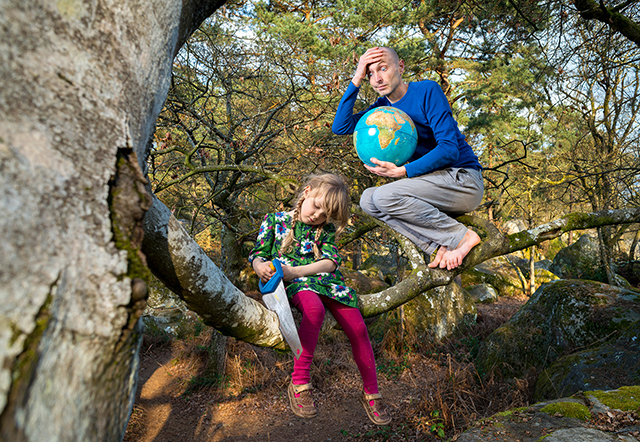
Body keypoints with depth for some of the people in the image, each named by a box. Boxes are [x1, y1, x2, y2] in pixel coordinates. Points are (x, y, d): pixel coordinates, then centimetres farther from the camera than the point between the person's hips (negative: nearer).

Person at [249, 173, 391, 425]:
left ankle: (371, 393, 9)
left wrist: (295, 270, -17)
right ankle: (299, 384, -27)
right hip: (294, 282, -3)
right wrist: (259, 265, -20)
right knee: (314, 308, -39)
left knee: (358, 329, -11)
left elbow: (331, 261, -1)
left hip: (326, 280, 4)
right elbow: (258, 253, 8)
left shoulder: (326, 229, 15)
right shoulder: (274, 221, 10)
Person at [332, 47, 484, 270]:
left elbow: (449, 149, -18)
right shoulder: (383, 107, 10)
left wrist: (403, 171, -26)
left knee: (385, 196, -24)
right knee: (368, 200, -6)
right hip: (430, 181, 7)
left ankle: (462, 237, -12)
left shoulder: (427, 90, -9)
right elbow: (340, 127, -3)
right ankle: (442, 244, -14)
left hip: (463, 179, -7)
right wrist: (356, 81, -7)